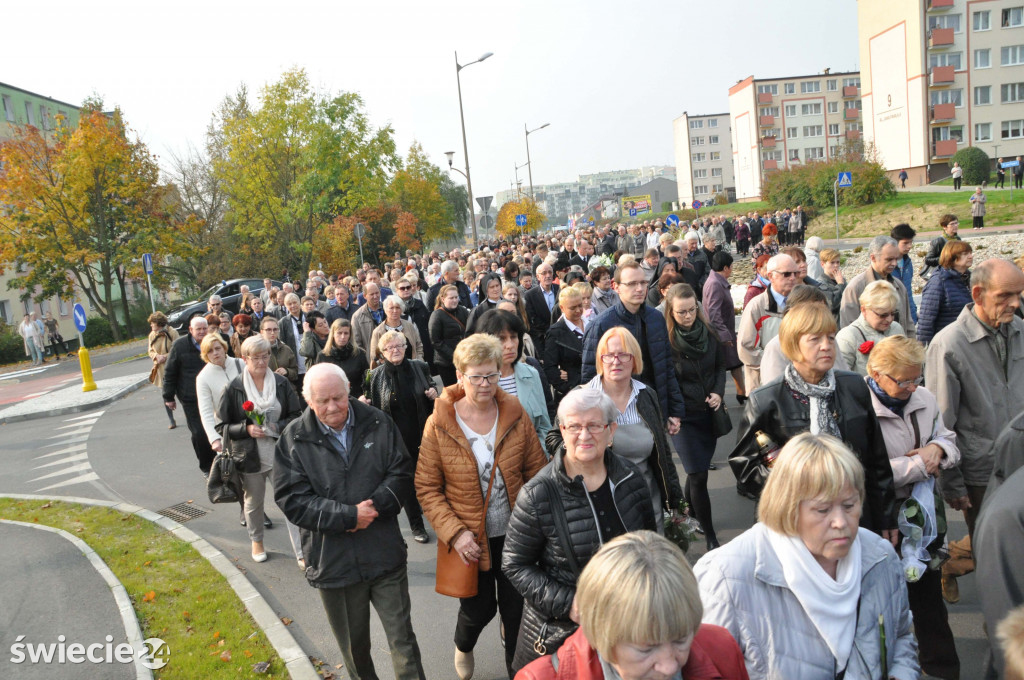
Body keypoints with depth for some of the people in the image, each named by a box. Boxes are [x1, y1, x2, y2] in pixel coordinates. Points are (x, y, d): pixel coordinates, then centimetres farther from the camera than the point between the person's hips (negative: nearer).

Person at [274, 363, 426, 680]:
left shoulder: (378, 424, -4)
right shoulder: (293, 440, -8)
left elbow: (401, 473, -3)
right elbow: (292, 500, -13)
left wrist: (374, 506, -20)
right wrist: (349, 516, -20)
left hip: (385, 555, 0)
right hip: (333, 560, 0)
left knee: (402, 638, 9)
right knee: (354, 645, 21)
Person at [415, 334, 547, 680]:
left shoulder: (516, 415, -7)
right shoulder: (439, 424, -13)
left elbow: (536, 470, 0)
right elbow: (427, 488, -9)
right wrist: (454, 533, -18)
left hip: (515, 534, 1)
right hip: (470, 540, -1)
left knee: (516, 609, 13)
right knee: (478, 609, 17)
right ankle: (463, 647, 53)